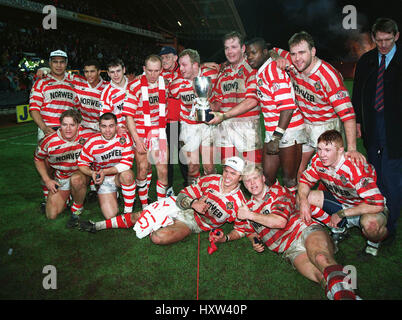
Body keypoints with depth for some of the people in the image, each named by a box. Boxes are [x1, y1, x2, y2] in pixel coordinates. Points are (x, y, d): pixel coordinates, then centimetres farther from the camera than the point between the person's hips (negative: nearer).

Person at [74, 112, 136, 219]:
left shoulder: (124, 137, -15)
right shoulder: (92, 142, -13)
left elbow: (127, 163, -20)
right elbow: (82, 163, -4)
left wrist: (105, 172, -25)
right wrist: (92, 173, -26)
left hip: (118, 177, 1)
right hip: (102, 181, 0)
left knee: (127, 174, -37)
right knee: (110, 215, -13)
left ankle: (128, 210, -16)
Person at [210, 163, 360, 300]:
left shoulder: (277, 191, 8)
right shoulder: (248, 207, 22)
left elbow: (280, 221, -7)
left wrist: (251, 215, -1)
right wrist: (226, 238, 9)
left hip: (306, 230, -2)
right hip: (291, 250, 2)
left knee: (321, 259, -39)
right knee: (320, 274, -32)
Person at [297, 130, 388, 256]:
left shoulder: (355, 168, -33)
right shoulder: (318, 160, -16)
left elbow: (377, 205, -35)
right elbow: (305, 180, -2)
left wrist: (341, 214, -29)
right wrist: (303, 201, -25)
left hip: (367, 207, -6)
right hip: (340, 201, 6)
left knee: (370, 223, -41)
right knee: (302, 197, -12)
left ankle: (374, 241, -1)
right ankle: (339, 229, 5)